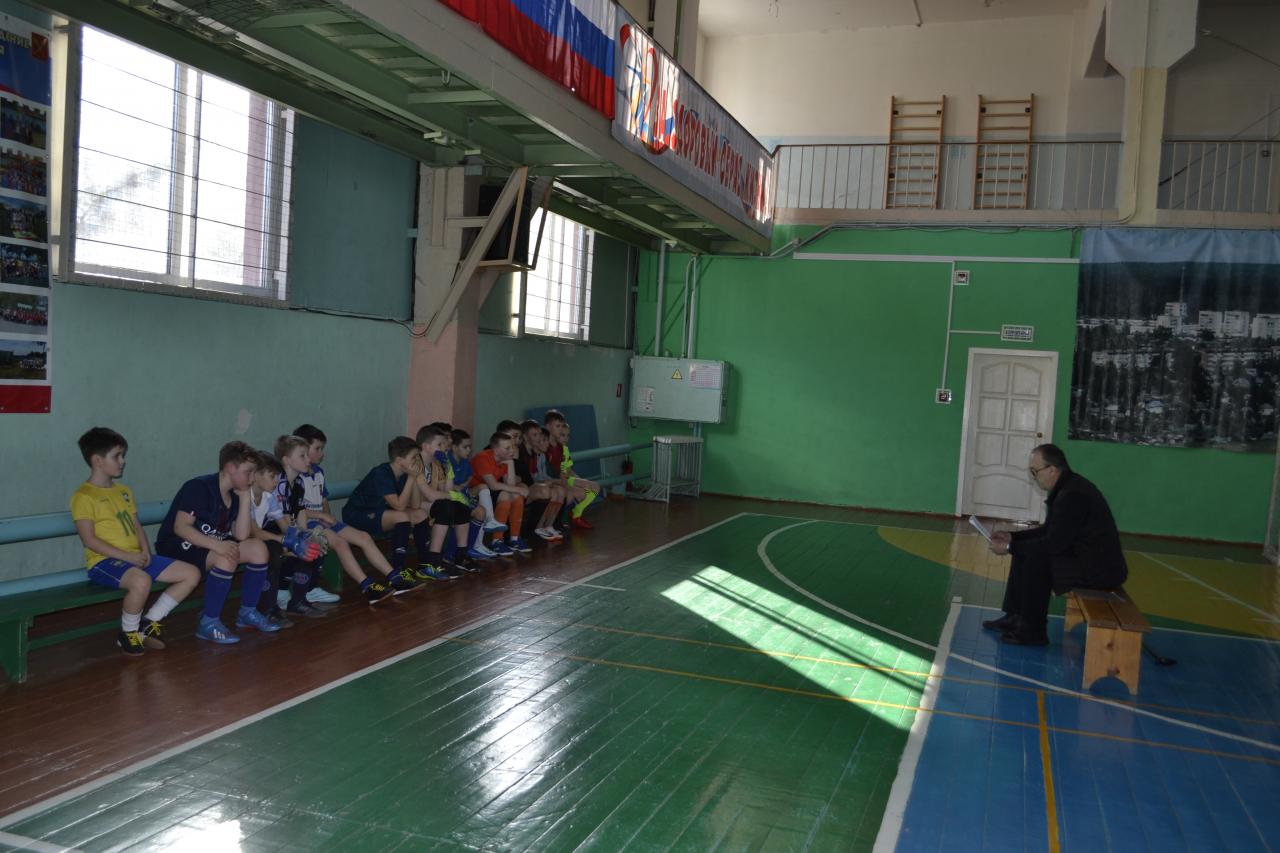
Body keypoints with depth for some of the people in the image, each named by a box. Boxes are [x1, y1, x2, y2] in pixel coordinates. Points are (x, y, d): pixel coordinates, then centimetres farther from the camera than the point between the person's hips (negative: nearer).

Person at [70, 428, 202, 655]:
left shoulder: (124, 491, 19)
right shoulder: (84, 496, -6)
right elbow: (89, 539, -13)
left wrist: (145, 551, -2)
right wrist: (126, 556, -19)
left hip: (136, 557, 8)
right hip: (104, 561, -8)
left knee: (192, 574, -3)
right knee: (141, 581, -39)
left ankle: (149, 622, 5)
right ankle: (128, 634, -12)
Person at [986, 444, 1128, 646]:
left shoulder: (1073, 495, -26)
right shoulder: (1065, 487, 7)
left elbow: (1055, 543, -26)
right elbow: (1047, 530, 16)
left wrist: (1010, 548, -18)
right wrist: (1012, 537, 7)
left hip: (1100, 569, -11)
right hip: (1085, 556, 11)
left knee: (1036, 560, -23)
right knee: (1023, 554, 9)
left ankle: (1033, 631, -11)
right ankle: (1014, 616, 15)